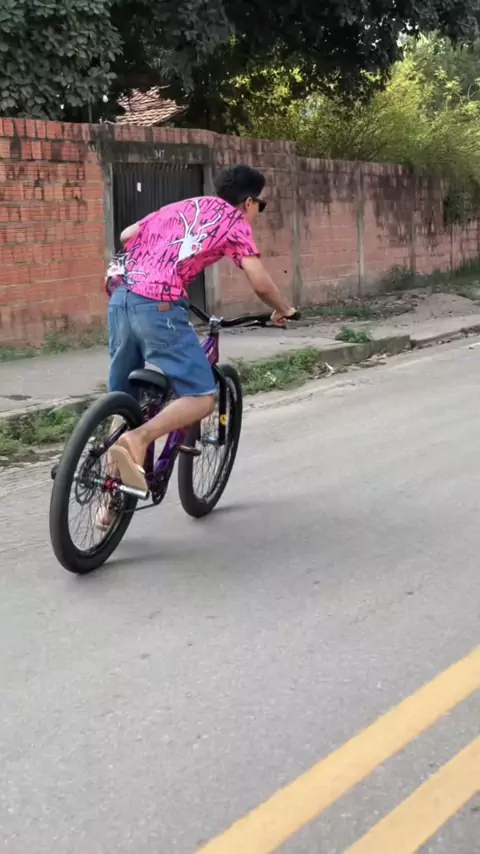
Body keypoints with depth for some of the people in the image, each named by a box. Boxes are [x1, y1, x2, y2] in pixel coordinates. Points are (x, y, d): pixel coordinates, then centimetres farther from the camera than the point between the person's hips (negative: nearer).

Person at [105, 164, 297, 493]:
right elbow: (261, 283, 1)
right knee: (201, 398, -2)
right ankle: (136, 440, -24)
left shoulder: (182, 206, 26)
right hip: (159, 306, -7)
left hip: (122, 298, 7)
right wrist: (283, 310, 20)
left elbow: (126, 236, 25)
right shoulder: (234, 221, 9)